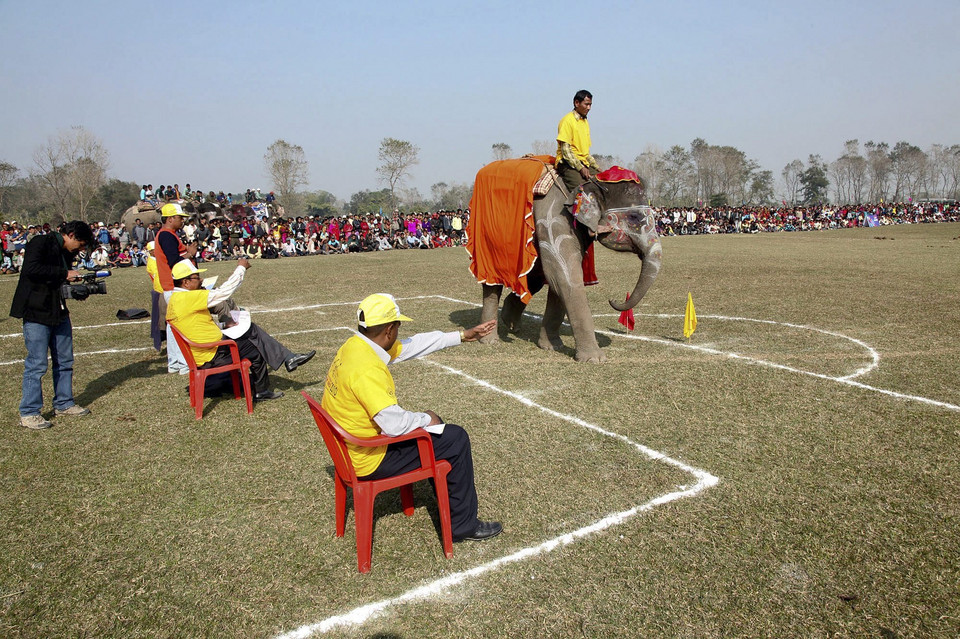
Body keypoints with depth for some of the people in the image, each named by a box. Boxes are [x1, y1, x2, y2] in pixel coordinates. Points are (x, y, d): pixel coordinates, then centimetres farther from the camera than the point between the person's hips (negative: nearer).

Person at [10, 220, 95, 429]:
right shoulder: (41, 243, -11)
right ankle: (29, 413, 5)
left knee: (65, 361, 13)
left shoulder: (67, 253, 14)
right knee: (36, 364, -5)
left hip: (59, 312, 9)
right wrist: (65, 274, -22)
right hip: (36, 312, -9)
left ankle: (64, 404, 26)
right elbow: (32, 269, -26)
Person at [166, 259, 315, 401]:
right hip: (212, 356, -10)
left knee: (252, 330, 7)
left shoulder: (175, 299, 11)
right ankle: (261, 392, 26)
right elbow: (223, 292, -23)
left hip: (203, 352, 10)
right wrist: (241, 268, -12)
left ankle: (289, 358, 6)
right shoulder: (187, 298, -23)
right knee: (256, 351, 6)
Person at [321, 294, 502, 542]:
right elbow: (394, 423, -32)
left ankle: (449, 501, 37)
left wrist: (462, 336, 11)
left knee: (431, 420, 23)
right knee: (456, 439, -3)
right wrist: (425, 419, -11)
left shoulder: (356, 345, 0)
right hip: (369, 460, -10)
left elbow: (412, 345, 8)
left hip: (350, 446, 10)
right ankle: (463, 525, 11)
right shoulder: (367, 368, -30)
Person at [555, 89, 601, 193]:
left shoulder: (585, 122, 21)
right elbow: (565, 150, -13)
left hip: (583, 163, 8)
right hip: (568, 163, -8)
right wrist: (581, 168, -19)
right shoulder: (567, 120, -5)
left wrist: (596, 167, 12)